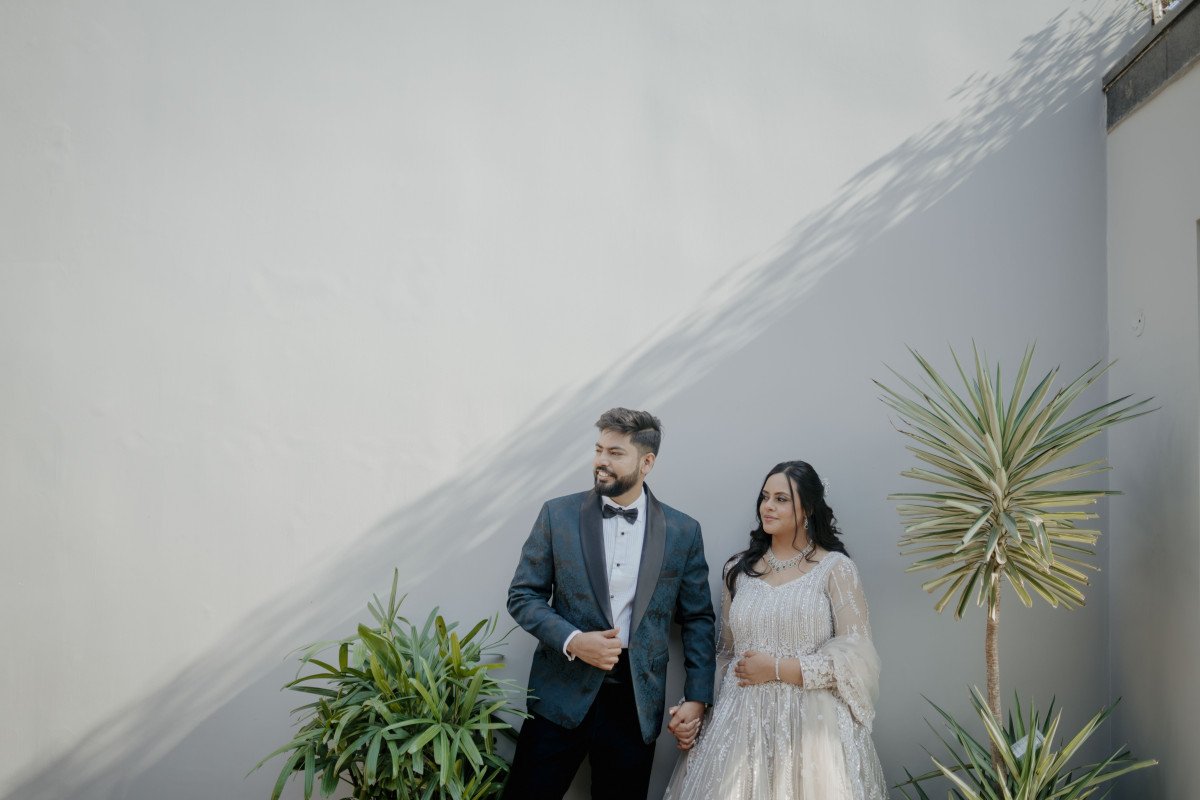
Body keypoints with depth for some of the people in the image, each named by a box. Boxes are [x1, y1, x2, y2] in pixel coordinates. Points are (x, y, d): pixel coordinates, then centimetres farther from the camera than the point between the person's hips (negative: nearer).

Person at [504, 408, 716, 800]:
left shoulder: (683, 531, 2)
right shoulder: (558, 515, 0)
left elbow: (698, 620, 7)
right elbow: (523, 595, 1)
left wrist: (697, 698, 0)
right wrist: (571, 640, -15)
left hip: (637, 703, 1)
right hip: (561, 696, 0)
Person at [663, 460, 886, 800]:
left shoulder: (835, 568, -3)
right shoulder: (740, 568, 10)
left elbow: (855, 653, -8)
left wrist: (778, 669, -12)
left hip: (810, 723, -3)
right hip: (741, 720, 4)